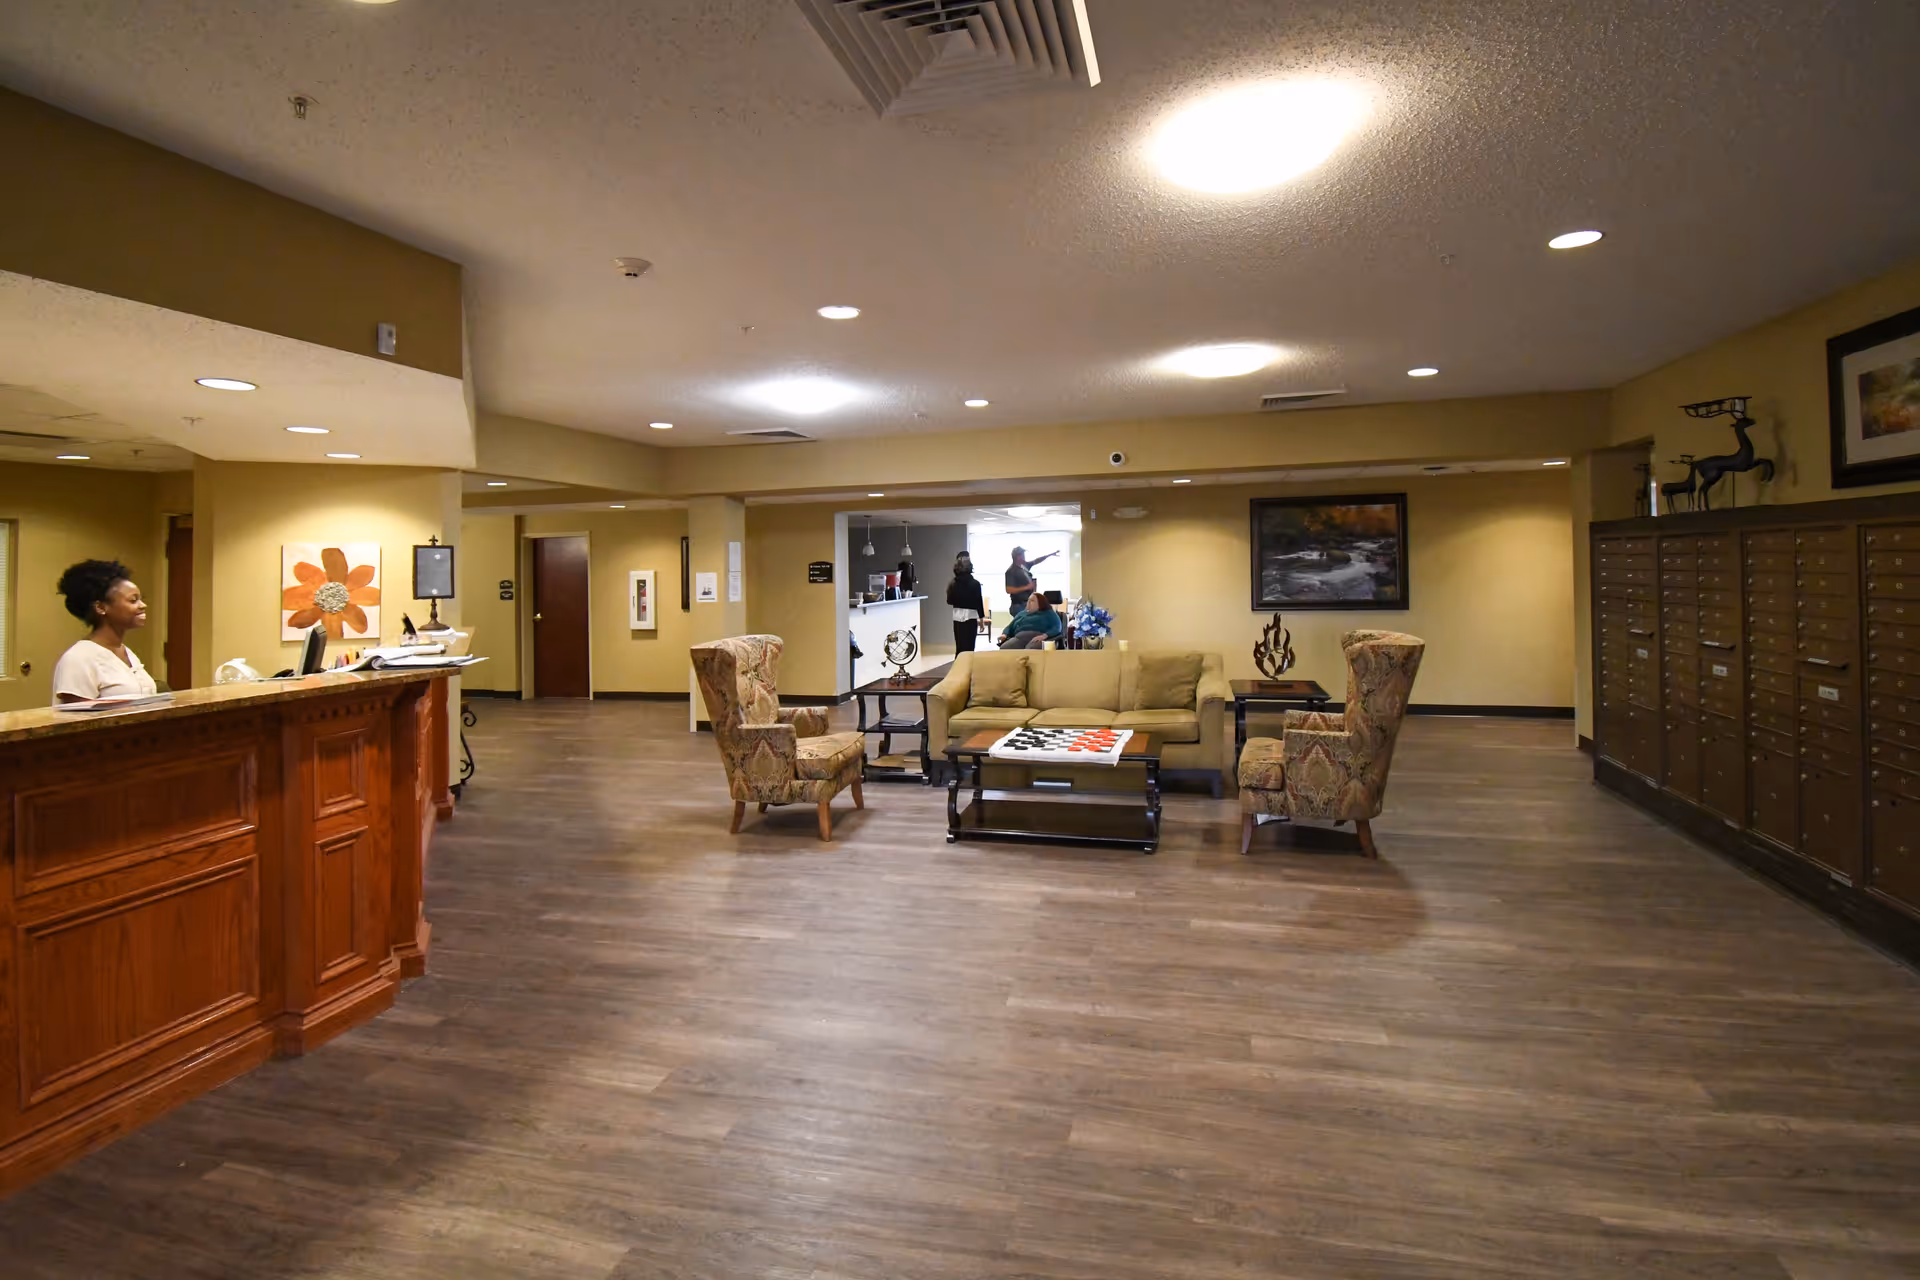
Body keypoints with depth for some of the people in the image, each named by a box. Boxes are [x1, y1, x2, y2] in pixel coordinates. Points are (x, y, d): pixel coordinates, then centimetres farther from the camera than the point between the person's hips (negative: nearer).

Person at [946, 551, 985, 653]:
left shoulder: (953, 584, 0)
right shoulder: (975, 583, -9)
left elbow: (949, 602, 7)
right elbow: (979, 603, -7)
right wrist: (981, 619, 2)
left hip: (957, 618, 4)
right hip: (970, 617, -4)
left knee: (959, 647, 10)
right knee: (969, 647, -1)